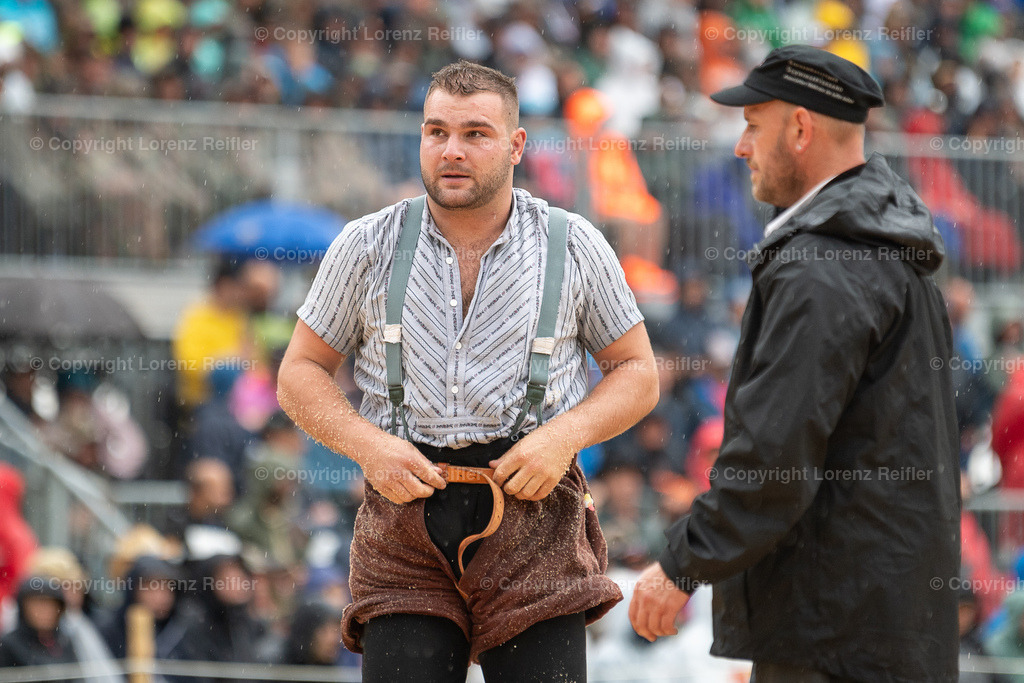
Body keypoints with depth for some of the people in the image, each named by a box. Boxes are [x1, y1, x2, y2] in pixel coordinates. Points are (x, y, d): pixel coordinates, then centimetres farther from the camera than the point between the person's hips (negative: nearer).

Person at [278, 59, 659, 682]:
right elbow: (301, 373, 12)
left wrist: (563, 435, -8)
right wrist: (368, 446, -7)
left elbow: (638, 374, 11)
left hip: (535, 517, 0)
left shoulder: (575, 247, 5)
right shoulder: (368, 247, 7)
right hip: (404, 525, 1)